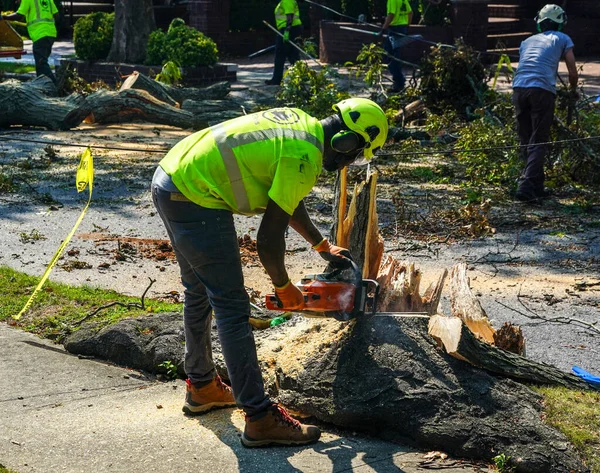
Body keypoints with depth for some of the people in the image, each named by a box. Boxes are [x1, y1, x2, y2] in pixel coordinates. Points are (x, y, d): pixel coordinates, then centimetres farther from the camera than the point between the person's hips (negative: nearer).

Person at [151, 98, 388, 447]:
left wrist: (323, 247, 32)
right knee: (232, 308, -6)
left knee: (200, 293, 23)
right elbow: (269, 240, -12)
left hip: (169, 179, 11)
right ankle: (261, 418, -2)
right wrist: (285, 287, 5)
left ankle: (202, 387, 39)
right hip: (196, 201, -11)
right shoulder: (304, 157, -15)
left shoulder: (297, 121, 13)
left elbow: (288, 200, 27)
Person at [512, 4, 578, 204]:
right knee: (538, 142, -3)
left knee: (526, 141, 14)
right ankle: (526, 186, -16)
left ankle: (536, 187, 20)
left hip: (519, 88, 4)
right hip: (542, 90, -4)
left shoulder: (527, 41, 28)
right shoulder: (562, 39, 17)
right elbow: (573, 73, 16)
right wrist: (572, 90, 35)